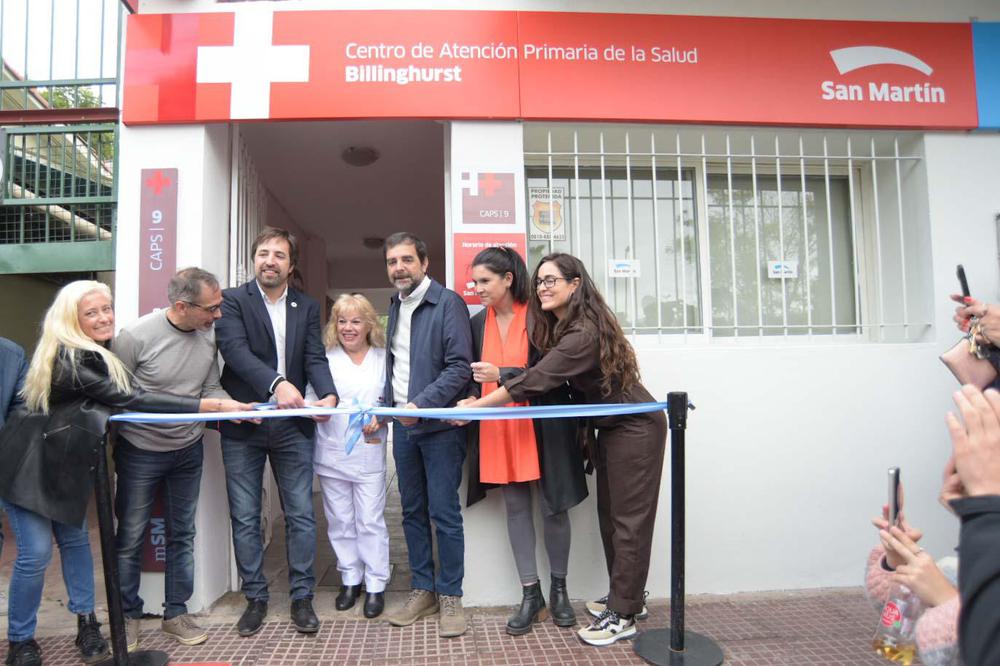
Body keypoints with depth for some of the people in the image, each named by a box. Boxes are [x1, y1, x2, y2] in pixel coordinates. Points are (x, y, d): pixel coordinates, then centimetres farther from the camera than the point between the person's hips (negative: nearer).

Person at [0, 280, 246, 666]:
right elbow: (132, 400, -31)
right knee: (36, 552, -3)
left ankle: (86, 623, 22)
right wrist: (212, 406, -35)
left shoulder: (95, 352, 3)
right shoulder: (71, 358, -26)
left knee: (75, 540, 11)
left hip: (63, 465, 9)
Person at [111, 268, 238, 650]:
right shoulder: (137, 336, -20)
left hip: (188, 450, 4)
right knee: (130, 537, 9)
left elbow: (210, 390, -1)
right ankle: (128, 615, 29)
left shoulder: (208, 335, -8)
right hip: (140, 451, -4)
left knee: (182, 534, 12)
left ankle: (176, 613, 27)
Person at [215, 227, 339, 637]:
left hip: (293, 426, 2)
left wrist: (328, 395, -23)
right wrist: (277, 383, -34)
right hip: (243, 424, -1)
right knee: (245, 518, 9)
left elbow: (316, 358, -1)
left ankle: (302, 597, 21)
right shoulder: (233, 300, -2)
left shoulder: (307, 307, 8)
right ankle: (255, 598, 25)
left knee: (301, 515, 6)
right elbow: (235, 349, -18)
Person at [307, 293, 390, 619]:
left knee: (370, 521, 3)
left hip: (369, 451, -1)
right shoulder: (325, 358, 3)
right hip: (331, 451, 2)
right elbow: (310, 397, 1)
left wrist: (380, 418, -14)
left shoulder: (383, 359, 2)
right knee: (340, 520, 12)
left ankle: (375, 585, 16)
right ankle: (350, 579, 28)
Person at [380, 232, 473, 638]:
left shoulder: (448, 303, -10)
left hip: (440, 425, -6)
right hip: (404, 425, 7)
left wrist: (421, 404, -21)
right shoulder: (395, 306, 12)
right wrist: (386, 406, 8)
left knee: (444, 512, 1)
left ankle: (450, 596, 16)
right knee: (412, 511, 13)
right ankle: (422, 590, 26)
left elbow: (460, 367, -16)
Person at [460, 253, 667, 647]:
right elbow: (541, 377, 4)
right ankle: (625, 597, 29)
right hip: (611, 427, 9)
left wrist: (473, 407, -26)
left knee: (628, 519, -1)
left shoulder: (583, 334, -29)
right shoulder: (562, 327, 2)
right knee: (610, 515, 15)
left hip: (636, 428, -9)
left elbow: (534, 382, -31)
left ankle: (623, 617, 10)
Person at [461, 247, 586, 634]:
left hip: (540, 425, -4)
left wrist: (502, 375, -21)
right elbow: (475, 374, 12)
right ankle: (530, 594, 20)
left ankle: (559, 589, 26)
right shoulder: (478, 323, 5)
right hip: (498, 427, 4)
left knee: (553, 506, 6)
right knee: (516, 507, 8)